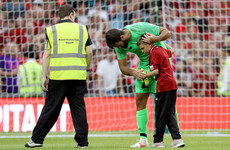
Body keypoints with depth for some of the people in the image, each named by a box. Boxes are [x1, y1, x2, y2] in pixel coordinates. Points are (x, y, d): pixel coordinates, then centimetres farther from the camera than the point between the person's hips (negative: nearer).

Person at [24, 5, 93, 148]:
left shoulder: (52, 30, 5)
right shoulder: (82, 29, 9)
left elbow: (46, 55, 1)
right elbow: (89, 52, 3)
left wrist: (44, 77, 3)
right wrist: (86, 68, 19)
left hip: (58, 76, -1)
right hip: (78, 76, 1)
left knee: (51, 108, 2)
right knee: (78, 107, 6)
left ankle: (37, 139, 6)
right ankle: (82, 141, 2)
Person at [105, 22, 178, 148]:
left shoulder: (141, 28, -26)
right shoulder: (119, 45, -11)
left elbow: (167, 33, -18)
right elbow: (123, 68, -7)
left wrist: (157, 38, -40)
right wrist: (133, 72, -29)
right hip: (144, 64, 5)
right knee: (140, 100, -1)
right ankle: (143, 139, 3)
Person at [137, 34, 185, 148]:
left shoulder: (153, 53, -8)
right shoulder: (162, 50, 17)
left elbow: (156, 71, -15)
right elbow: (171, 51, 41)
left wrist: (143, 76, -6)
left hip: (163, 85, -9)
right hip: (172, 84, 9)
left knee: (161, 114, -1)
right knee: (170, 114, 8)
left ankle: (158, 140, 4)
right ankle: (177, 138, -1)